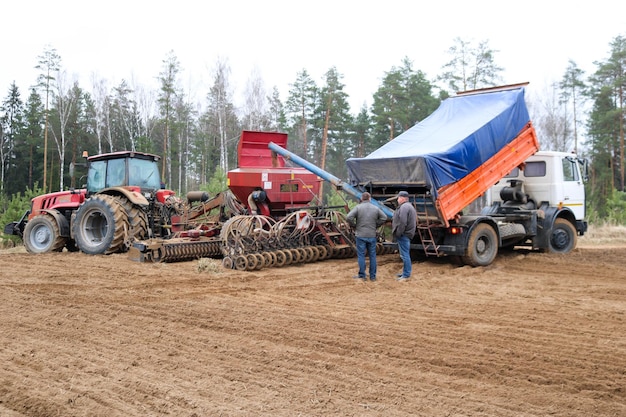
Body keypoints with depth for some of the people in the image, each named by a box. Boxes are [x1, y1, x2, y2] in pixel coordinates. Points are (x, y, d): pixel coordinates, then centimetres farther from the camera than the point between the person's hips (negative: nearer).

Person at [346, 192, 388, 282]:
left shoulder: (358, 207, -6)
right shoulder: (375, 208, 3)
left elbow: (349, 217, -17)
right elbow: (384, 217, 2)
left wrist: (354, 226, -1)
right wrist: (376, 225, 8)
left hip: (361, 235, -2)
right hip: (372, 235, 2)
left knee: (361, 255, 5)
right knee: (372, 255, 10)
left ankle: (362, 275, 7)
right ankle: (372, 276, 13)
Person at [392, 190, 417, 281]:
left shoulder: (404, 207, -17)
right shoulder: (409, 206, 19)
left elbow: (402, 222, -25)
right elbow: (414, 221, 22)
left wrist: (398, 234, -19)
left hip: (403, 234, -11)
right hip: (408, 233, 11)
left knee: (404, 254, -7)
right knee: (405, 254, 18)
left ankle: (406, 275, -4)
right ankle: (405, 272, 27)